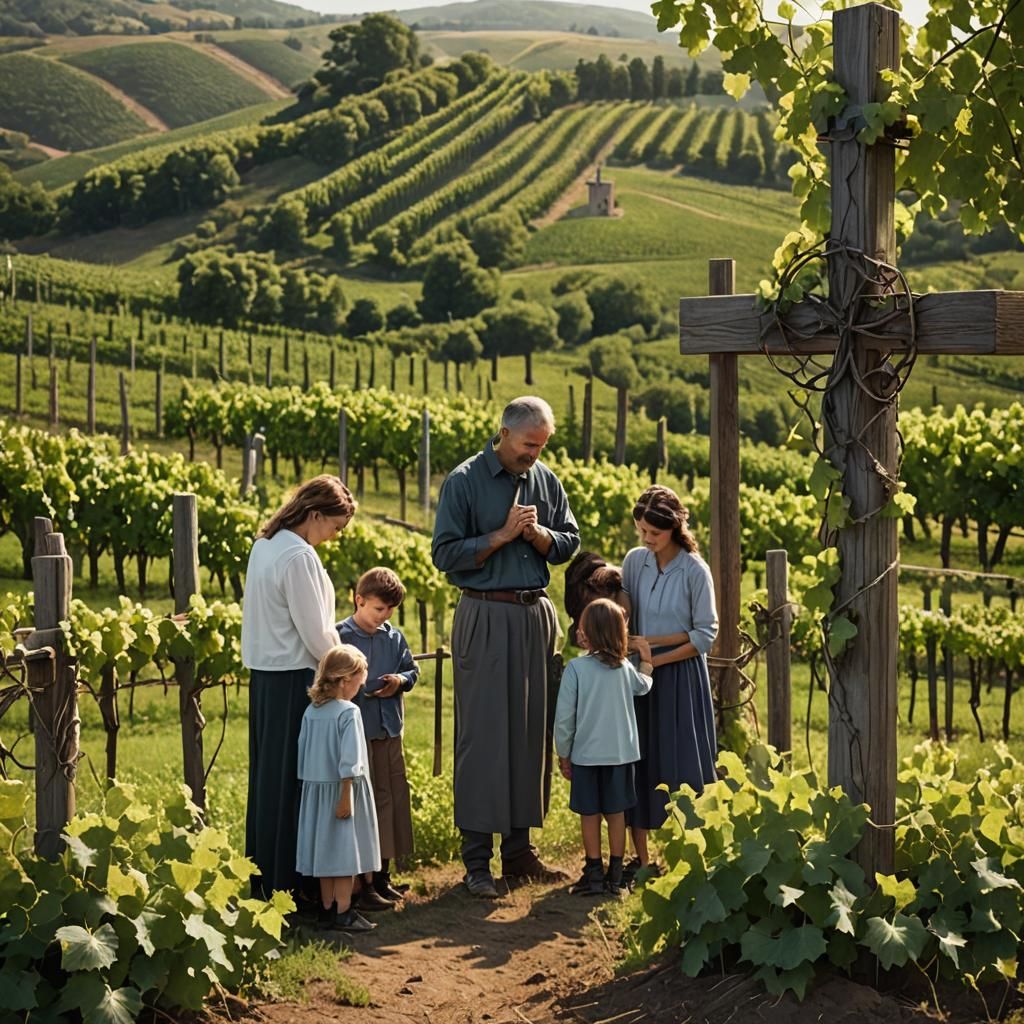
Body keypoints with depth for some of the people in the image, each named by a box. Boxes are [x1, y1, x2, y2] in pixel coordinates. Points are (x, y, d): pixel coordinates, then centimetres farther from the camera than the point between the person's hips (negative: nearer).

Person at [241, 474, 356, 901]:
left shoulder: (264, 545, 10)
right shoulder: (299, 556, -19)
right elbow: (315, 632, -17)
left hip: (265, 674, 9)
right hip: (294, 679, -9)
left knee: (268, 777, 14)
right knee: (293, 782, -2)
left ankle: (262, 876, 21)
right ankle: (290, 882, 4)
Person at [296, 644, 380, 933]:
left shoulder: (311, 711, 5)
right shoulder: (348, 712, -16)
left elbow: (303, 754, 11)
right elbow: (348, 760, -19)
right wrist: (346, 796, -17)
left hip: (316, 790, 7)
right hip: (342, 789, -7)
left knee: (325, 848, 12)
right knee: (345, 850, -1)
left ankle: (327, 909, 17)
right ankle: (343, 912, 0)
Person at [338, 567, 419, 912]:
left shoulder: (394, 638, 10)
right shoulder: (339, 636, -9)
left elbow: (412, 670, 16)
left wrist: (400, 681, -4)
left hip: (389, 731, 6)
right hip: (356, 733, -6)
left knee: (392, 799, 11)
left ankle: (383, 877, 24)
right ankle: (363, 886, 3)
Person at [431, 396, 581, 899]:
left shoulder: (546, 480, 10)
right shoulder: (465, 481, -4)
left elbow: (569, 544, 12)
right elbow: (445, 554, -8)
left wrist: (537, 533, -8)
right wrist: (503, 535, -14)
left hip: (536, 616, 5)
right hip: (485, 618, -5)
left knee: (532, 732, 7)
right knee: (483, 734, -5)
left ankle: (519, 850, 17)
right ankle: (476, 861, 0)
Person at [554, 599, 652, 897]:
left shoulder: (576, 668, -13)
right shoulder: (625, 668, 0)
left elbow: (564, 716, -10)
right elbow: (643, 686, 24)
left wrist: (563, 754, 2)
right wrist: (646, 661, 43)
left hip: (586, 754, -3)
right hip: (621, 753, 3)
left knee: (590, 815, 6)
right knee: (616, 814, 10)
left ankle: (594, 875, 10)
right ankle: (615, 875, 13)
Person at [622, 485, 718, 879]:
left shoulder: (695, 570, -10)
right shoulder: (634, 561, 2)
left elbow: (705, 636, -9)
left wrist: (655, 656, -15)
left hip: (681, 675, -4)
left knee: (680, 763, -2)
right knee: (637, 762, 5)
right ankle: (641, 858, 14)